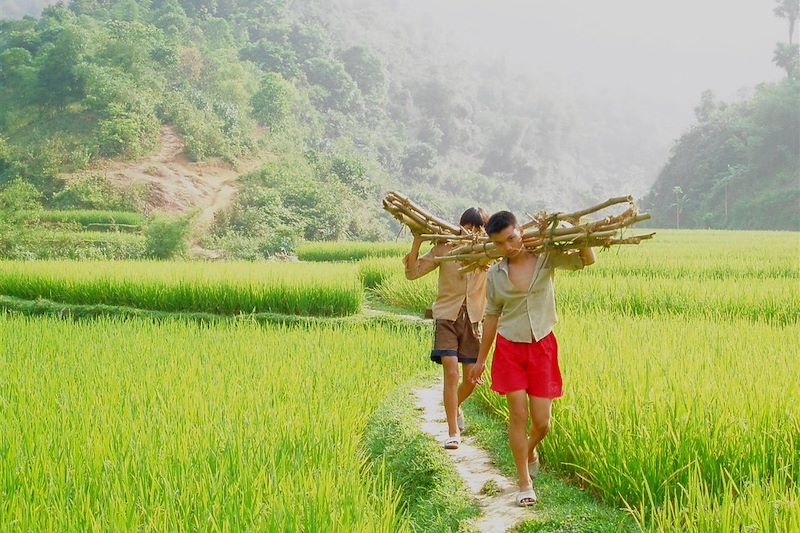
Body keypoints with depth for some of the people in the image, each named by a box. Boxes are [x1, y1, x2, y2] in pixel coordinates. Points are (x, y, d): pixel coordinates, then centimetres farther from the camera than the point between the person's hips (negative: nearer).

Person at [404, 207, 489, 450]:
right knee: (451, 373, -14)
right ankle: (453, 431, -7)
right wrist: (417, 241, -16)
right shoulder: (445, 248, -3)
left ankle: (455, 407, 39)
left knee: (471, 379, 6)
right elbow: (412, 272, -4)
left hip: (473, 319, 2)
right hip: (447, 317, -2)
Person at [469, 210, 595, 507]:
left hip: (542, 348, 0)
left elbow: (587, 260, -11)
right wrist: (481, 359, 13)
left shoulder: (546, 259, -4)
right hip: (509, 349, 0)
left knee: (542, 423, 1)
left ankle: (530, 450, 37)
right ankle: (525, 482, 10)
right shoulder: (496, 274, 0)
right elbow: (492, 316, 9)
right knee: (519, 416, -4)